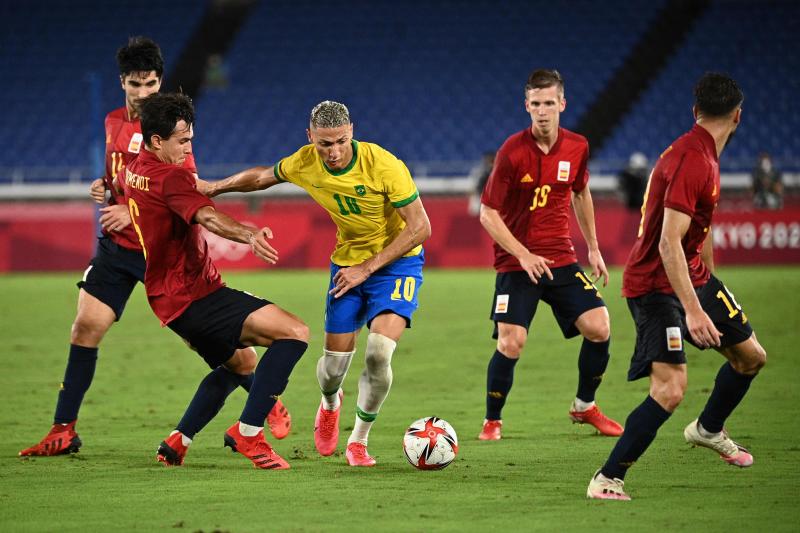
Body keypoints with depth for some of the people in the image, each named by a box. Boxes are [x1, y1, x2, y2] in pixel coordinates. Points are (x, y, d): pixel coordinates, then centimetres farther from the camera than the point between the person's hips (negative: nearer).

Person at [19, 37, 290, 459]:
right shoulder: (114, 122, 7)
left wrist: (132, 213, -24)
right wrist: (105, 186, 3)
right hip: (117, 246, 5)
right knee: (85, 329, -5)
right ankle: (63, 432, 2)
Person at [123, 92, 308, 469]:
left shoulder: (133, 171, 11)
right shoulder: (170, 178, -18)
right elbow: (208, 218, -38)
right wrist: (250, 236, -55)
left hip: (169, 296, 11)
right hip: (195, 296, -11)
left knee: (240, 363, 31)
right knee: (295, 332, -20)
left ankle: (176, 444, 27)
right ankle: (248, 432, -20)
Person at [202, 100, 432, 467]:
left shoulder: (384, 165, -26)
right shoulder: (304, 163, -12)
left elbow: (420, 227, -20)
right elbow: (263, 177, 11)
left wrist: (367, 268, -20)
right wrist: (214, 188, 17)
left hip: (396, 261, -4)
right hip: (348, 262, 4)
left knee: (378, 352, -24)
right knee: (333, 364, 1)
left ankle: (358, 442, -1)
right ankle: (330, 404, 41)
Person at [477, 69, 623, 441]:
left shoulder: (576, 147, 0)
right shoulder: (512, 152, -14)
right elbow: (488, 214, -10)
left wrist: (593, 248, 19)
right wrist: (523, 255, -19)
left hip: (562, 258, 4)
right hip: (516, 261, -4)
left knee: (599, 329, -7)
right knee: (510, 345, -14)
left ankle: (584, 407, 17)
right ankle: (492, 422, 8)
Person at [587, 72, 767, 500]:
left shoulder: (704, 155, 9)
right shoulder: (691, 160, -24)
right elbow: (669, 243, -30)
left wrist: (710, 280, 33)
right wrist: (694, 310, -34)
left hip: (693, 277, 10)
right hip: (656, 285, -10)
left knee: (751, 356, 17)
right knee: (670, 388, -21)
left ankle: (709, 430, 42)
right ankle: (607, 479, -11)